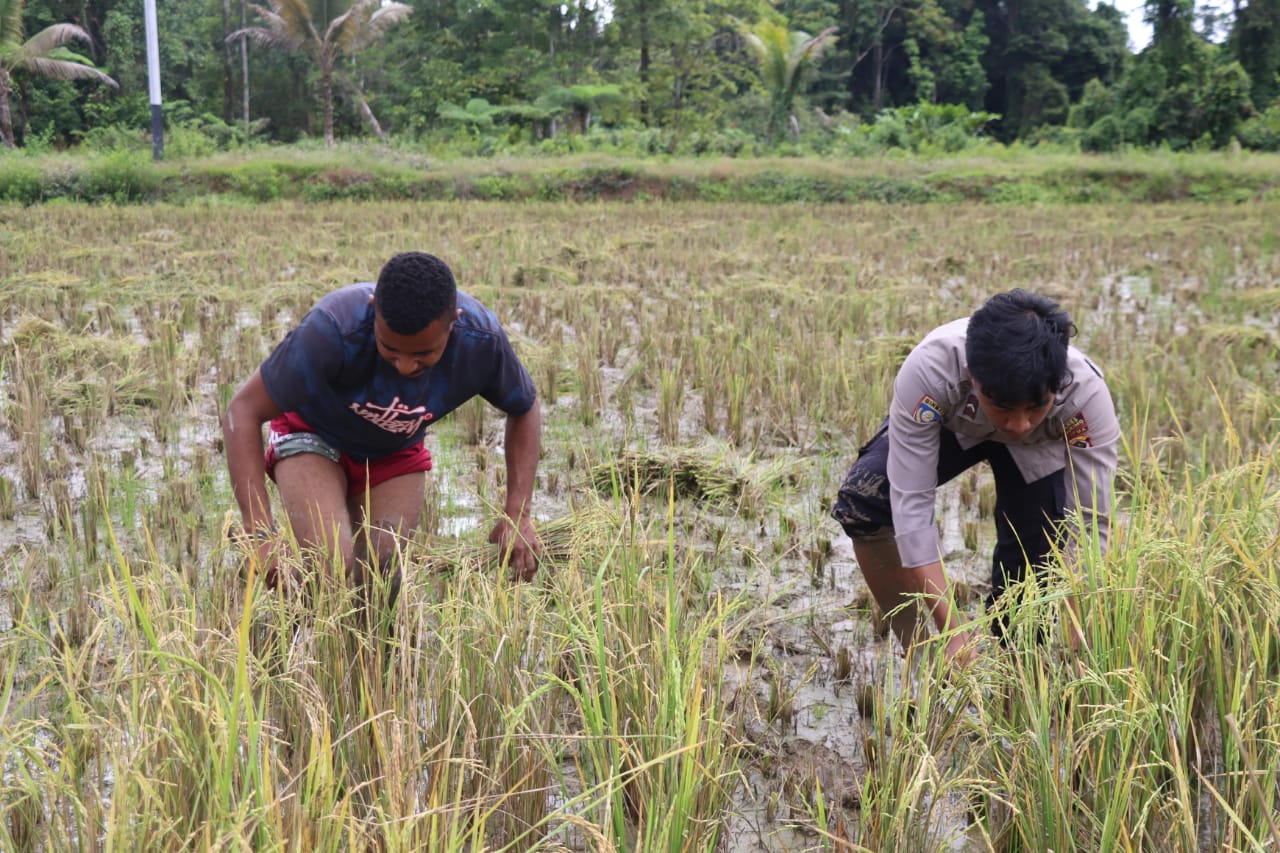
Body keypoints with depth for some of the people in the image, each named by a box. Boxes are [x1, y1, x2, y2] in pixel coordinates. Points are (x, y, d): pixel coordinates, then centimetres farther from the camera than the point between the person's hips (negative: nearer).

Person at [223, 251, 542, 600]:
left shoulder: (482, 340, -28)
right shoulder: (333, 330, -39)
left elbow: (525, 410, -6)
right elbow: (244, 411, -33)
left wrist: (518, 514, -17)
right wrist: (260, 533, -43)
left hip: (395, 454, 3)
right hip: (313, 439, -3)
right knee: (332, 570, -25)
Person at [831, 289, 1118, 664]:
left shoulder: (1086, 394, -39)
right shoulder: (929, 370, -43)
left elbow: (1092, 526, -33)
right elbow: (912, 504, -40)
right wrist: (953, 631, -43)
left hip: (1038, 448, 1)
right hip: (950, 422, 0)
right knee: (861, 501, -26)